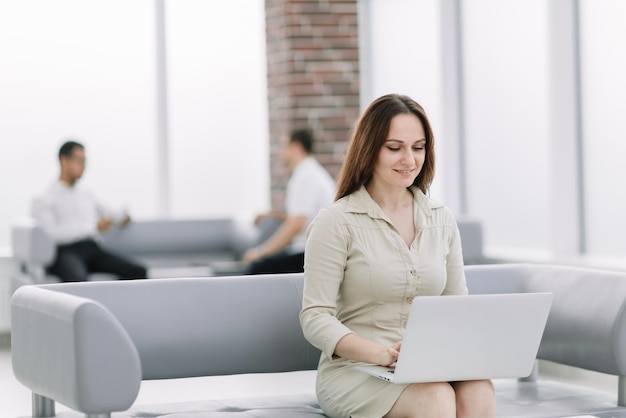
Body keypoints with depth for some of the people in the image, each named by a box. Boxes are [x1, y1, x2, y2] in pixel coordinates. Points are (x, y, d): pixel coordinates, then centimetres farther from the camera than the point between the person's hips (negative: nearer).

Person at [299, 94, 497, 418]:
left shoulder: (442, 219, 13)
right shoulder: (336, 221, -3)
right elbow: (315, 318, -8)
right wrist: (380, 353, -25)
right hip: (354, 369, -4)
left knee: (478, 391, -31)